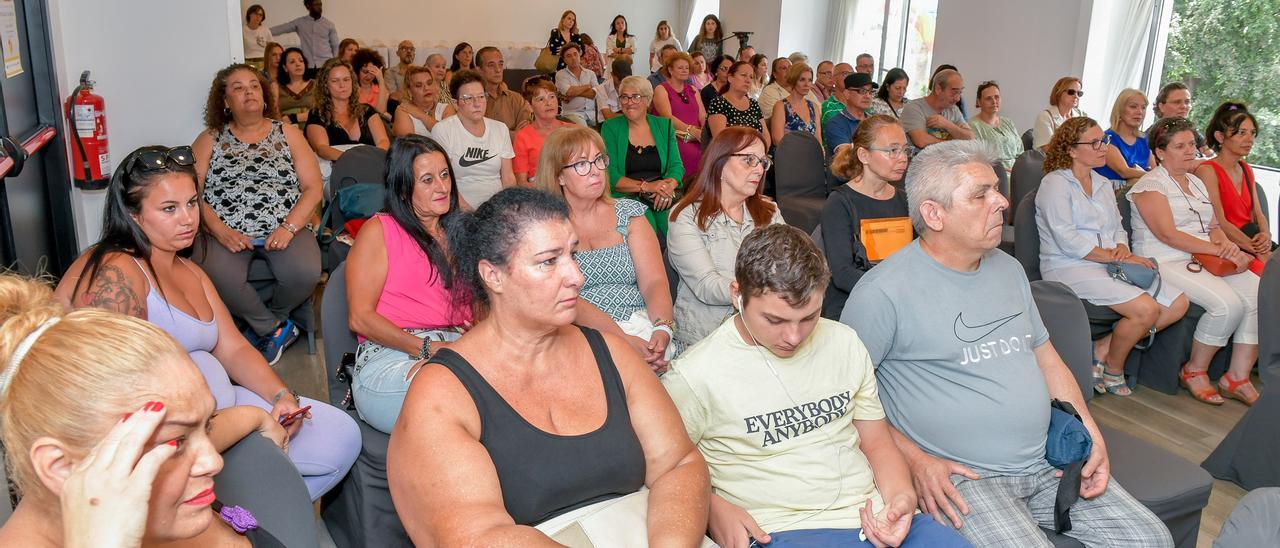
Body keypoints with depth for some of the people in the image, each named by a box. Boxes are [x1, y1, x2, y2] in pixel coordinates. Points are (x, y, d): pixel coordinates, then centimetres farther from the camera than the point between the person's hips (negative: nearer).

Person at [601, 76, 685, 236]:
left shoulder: (664, 126, 15)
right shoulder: (610, 128, 6)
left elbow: (677, 165, 7)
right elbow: (610, 176, -4)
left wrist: (669, 186, -16)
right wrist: (646, 186, -17)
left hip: (663, 198, 3)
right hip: (626, 197, -2)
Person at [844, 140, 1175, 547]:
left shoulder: (1009, 269, 12)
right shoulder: (883, 292, -15)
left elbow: (1046, 356, 19)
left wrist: (1090, 434, 6)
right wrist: (912, 459, -17)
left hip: (1049, 463, 7)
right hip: (961, 479, -7)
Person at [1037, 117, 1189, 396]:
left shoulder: (1103, 184, 21)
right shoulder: (1055, 183, -6)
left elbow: (1118, 228, 21)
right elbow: (1067, 240, -15)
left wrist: (1123, 248, -3)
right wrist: (1115, 256, -16)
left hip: (1110, 265, 9)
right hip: (1070, 267, -9)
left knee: (1177, 304, -7)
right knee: (1146, 309, -26)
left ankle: (1103, 348, 0)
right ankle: (1113, 368, 0)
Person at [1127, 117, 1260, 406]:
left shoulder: (1197, 182, 21)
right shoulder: (1151, 184, -5)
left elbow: (1213, 226, 16)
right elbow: (1167, 234, -15)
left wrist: (1228, 245, -8)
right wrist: (1219, 250, -18)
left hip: (1206, 260, 8)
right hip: (1166, 263, -8)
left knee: (1260, 295, -15)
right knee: (1228, 303, -28)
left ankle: (1238, 378, -8)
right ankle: (1195, 372, -7)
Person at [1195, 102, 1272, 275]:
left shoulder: (1246, 169, 19)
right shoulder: (1207, 170, -6)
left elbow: (1258, 214, 16)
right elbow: (1219, 223, -13)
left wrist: (1266, 235, -7)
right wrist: (1258, 251, -19)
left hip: (1251, 238, 7)